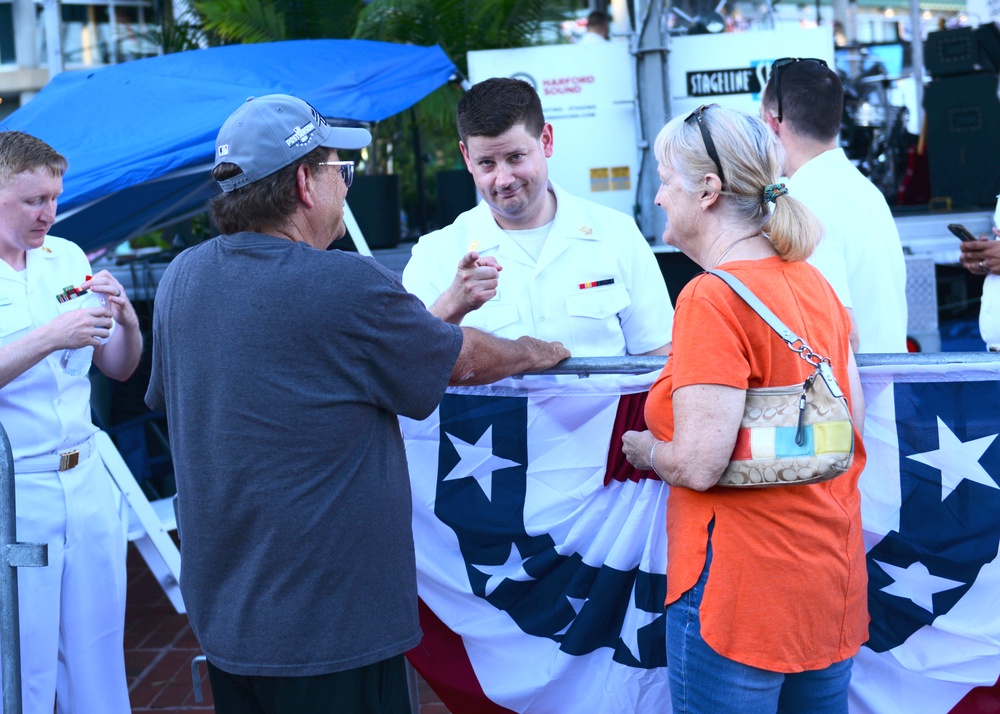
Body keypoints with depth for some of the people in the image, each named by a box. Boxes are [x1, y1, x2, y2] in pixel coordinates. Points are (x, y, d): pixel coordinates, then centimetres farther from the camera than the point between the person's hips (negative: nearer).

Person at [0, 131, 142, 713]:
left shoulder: (67, 257, 8)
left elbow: (119, 369, 12)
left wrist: (126, 320, -7)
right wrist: (47, 339, -26)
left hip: (88, 484, 5)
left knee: (99, 664, 12)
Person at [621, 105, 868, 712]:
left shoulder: (712, 299, -18)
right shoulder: (814, 283, 6)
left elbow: (698, 465, -22)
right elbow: (854, 420, 12)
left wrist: (644, 447, -3)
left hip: (742, 588, -8)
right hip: (834, 581, 8)